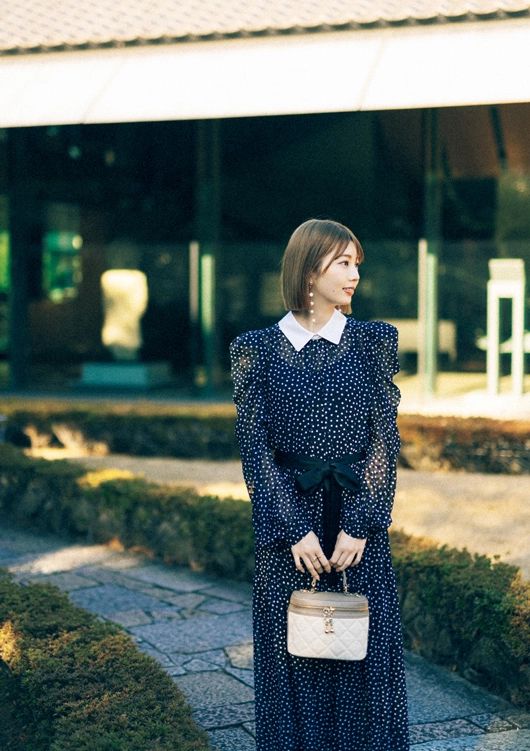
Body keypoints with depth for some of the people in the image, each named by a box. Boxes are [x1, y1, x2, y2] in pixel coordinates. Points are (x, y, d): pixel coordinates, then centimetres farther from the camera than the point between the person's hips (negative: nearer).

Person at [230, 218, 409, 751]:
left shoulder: (373, 340, 2)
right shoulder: (257, 349, -1)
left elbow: (385, 439, -2)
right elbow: (254, 447, -4)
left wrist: (360, 525, -11)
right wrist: (295, 530, -12)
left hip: (359, 518, 1)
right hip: (286, 519, -1)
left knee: (366, 655, 6)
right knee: (293, 657, 7)